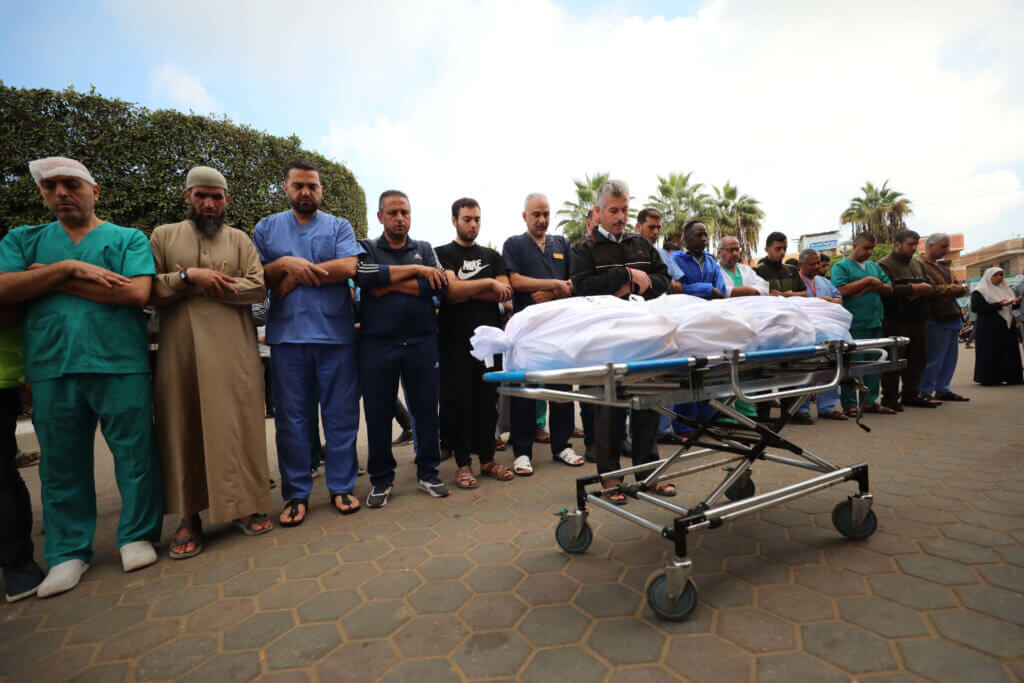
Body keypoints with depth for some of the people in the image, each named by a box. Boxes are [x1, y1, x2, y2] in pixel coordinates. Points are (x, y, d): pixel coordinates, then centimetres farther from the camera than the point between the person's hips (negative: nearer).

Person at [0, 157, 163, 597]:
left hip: (121, 366, -2)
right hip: (51, 368, 3)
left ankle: (137, 536, 19)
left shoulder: (129, 239, 8)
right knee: (62, 464, 10)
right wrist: (70, 268, -9)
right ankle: (68, 552, 24)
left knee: (135, 454, 2)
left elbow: (137, 293, -9)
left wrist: (57, 281, -4)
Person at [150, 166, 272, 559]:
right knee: (182, 430, 3)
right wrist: (188, 276, -11)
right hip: (179, 354, 1)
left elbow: (258, 288, -2)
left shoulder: (240, 240, 12)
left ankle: (244, 506, 12)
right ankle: (188, 518, 13)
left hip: (233, 355, 0)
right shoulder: (163, 237, 13)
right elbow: (146, 291, 2)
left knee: (238, 427, 0)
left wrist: (210, 285, -8)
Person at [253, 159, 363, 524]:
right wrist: (284, 264, -11)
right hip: (287, 336, 1)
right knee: (291, 417, 6)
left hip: (335, 334, -1)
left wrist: (294, 275, -8)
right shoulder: (266, 228, 15)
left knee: (341, 413, 3)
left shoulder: (339, 227, 10)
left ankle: (341, 486, 17)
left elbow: (347, 267, -9)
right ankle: (296, 494, 18)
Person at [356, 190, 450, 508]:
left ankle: (428, 473, 21)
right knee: (378, 414, 5)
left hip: (422, 342, 1)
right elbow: (364, 275, -13)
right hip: (378, 344, -1)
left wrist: (389, 285, -8)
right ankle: (381, 480, 21)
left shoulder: (425, 250, 14)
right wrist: (415, 270, -9)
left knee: (426, 409, 5)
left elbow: (440, 285, -4)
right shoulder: (366, 248, 11)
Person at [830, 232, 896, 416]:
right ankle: (849, 404, 2)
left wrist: (874, 286, -4)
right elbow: (841, 290, -15)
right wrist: (867, 281, -10)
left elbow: (889, 289, 15)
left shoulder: (875, 266, 20)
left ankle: (869, 401, 20)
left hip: (875, 322, 7)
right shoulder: (841, 266, -1)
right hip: (854, 324, -7)